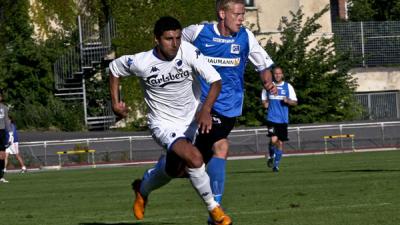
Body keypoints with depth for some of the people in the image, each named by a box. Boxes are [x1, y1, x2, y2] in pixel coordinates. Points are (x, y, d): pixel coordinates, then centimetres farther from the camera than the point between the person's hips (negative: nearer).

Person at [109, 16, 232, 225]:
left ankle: (142, 188, 53)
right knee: (194, 158, -27)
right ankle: (213, 208, -10)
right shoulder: (141, 63, -21)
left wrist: (206, 110, -39)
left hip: (192, 118, 3)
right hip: (164, 124, -3)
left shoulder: (188, 51, -22)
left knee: (170, 169, 20)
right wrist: (115, 102, -2)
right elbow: (114, 68, 0)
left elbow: (215, 80, -25)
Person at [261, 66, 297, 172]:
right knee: (273, 140, -19)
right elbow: (264, 99, 21)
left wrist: (288, 101, -14)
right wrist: (265, 104, -1)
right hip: (272, 118, -1)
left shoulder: (288, 87, 4)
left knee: (280, 143, 4)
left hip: (283, 119, 1)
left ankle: (276, 164, 17)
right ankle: (271, 156, 9)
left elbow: (295, 102, 6)